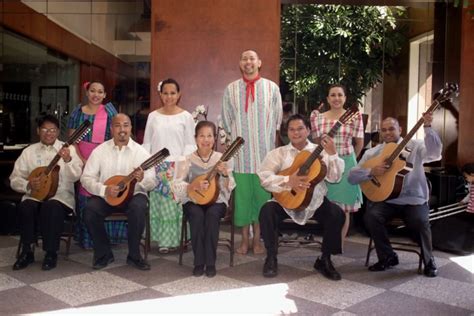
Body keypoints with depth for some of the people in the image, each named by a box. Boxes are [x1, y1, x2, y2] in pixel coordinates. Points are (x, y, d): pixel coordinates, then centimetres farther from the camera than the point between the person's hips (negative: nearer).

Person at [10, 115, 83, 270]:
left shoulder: (68, 149, 1)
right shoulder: (29, 151, 9)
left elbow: (75, 177, -11)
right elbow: (14, 179, 9)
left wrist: (68, 160, -29)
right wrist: (28, 185, -12)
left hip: (61, 196, -2)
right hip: (35, 195, 3)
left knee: (51, 208, -34)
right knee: (25, 207, -30)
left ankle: (51, 253, -18)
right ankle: (26, 252, -10)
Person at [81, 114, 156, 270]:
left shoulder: (141, 152, -2)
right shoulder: (100, 151, 1)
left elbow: (153, 182, -4)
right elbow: (86, 178, -2)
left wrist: (142, 179, -29)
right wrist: (104, 190, -20)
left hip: (133, 194, -1)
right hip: (105, 196, 1)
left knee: (139, 208, -33)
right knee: (90, 209, -28)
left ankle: (134, 255, -13)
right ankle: (104, 254, -5)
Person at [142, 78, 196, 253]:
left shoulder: (186, 116, 3)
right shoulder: (153, 116, 10)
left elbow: (190, 144, 1)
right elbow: (147, 143, 11)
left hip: (177, 167, -2)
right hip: (157, 166, 2)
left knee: (176, 202, -5)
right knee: (159, 203, 2)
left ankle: (176, 238, 6)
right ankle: (163, 240, 11)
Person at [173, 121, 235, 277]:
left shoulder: (222, 159, 1)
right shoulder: (187, 160, 0)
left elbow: (228, 189, -3)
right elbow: (177, 187, -6)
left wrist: (224, 175, -22)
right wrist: (194, 185, -23)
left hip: (216, 201, 0)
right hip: (193, 201, 0)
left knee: (212, 214, -31)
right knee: (197, 214, -31)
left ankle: (210, 263, -20)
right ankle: (198, 262, -18)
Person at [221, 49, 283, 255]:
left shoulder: (271, 88, 5)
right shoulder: (231, 89, 7)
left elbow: (277, 120, 7)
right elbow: (226, 121, 11)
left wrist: (274, 148, 4)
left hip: (264, 153, 0)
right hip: (239, 152, 1)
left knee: (262, 194, 4)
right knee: (241, 194, 3)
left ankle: (257, 239, 16)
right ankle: (244, 240, 15)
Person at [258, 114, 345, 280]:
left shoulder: (321, 151, 7)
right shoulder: (278, 153, 6)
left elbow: (334, 178, -5)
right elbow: (264, 177, -8)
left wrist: (332, 154, -19)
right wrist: (288, 181, -21)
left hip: (315, 201, 1)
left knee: (337, 214, -26)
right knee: (267, 211, -29)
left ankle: (324, 260, -3)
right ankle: (271, 258, -7)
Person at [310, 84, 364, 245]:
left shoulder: (354, 116, -2)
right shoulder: (319, 117, 3)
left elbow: (359, 143, 4)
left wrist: (347, 159, 10)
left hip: (346, 164, -1)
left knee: (343, 207, 4)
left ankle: (339, 244, 16)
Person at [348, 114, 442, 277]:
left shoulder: (415, 146, 3)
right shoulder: (372, 152, 7)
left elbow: (435, 153, -19)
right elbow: (352, 176, 3)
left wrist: (428, 127, -30)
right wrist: (371, 172, -16)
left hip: (414, 200, -2)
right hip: (386, 200, 2)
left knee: (420, 220, -30)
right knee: (371, 216, -26)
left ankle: (429, 261, 0)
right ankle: (388, 257, -3)